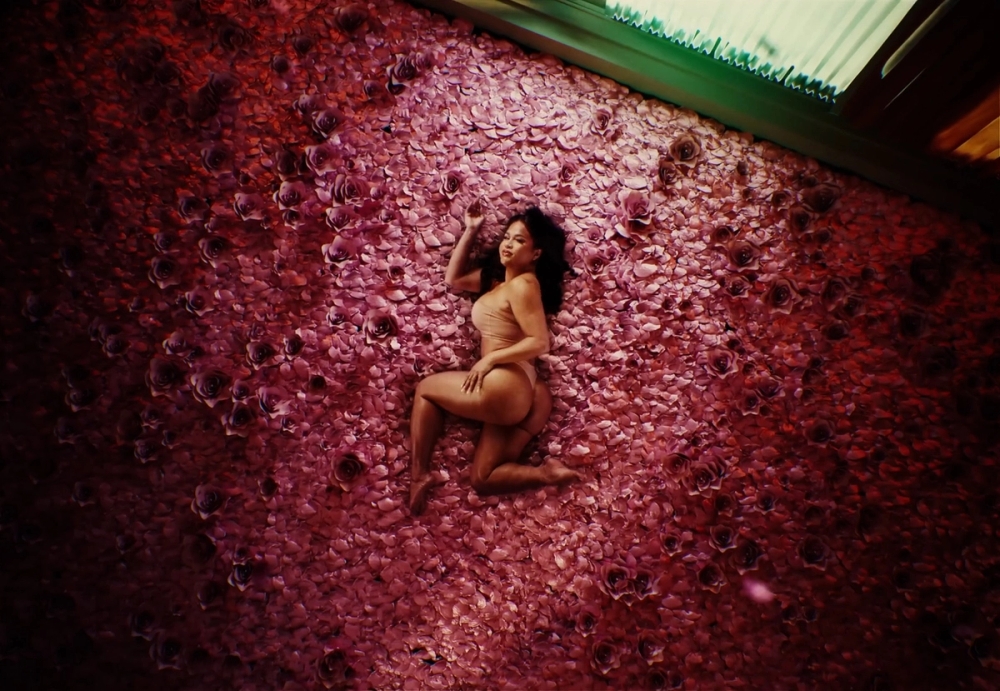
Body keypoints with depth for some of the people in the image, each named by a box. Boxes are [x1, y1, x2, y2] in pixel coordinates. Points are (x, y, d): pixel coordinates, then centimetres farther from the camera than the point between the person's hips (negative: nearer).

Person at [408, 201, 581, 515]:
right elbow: (453, 279, 26)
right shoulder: (498, 278, 17)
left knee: (425, 388, 11)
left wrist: (489, 359, -14)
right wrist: (470, 231, 20)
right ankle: (547, 473, -2)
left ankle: (420, 473, 9)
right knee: (483, 480, 12)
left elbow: (539, 342, -17)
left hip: (505, 387, -9)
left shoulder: (523, 284, -10)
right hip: (516, 395, 9)